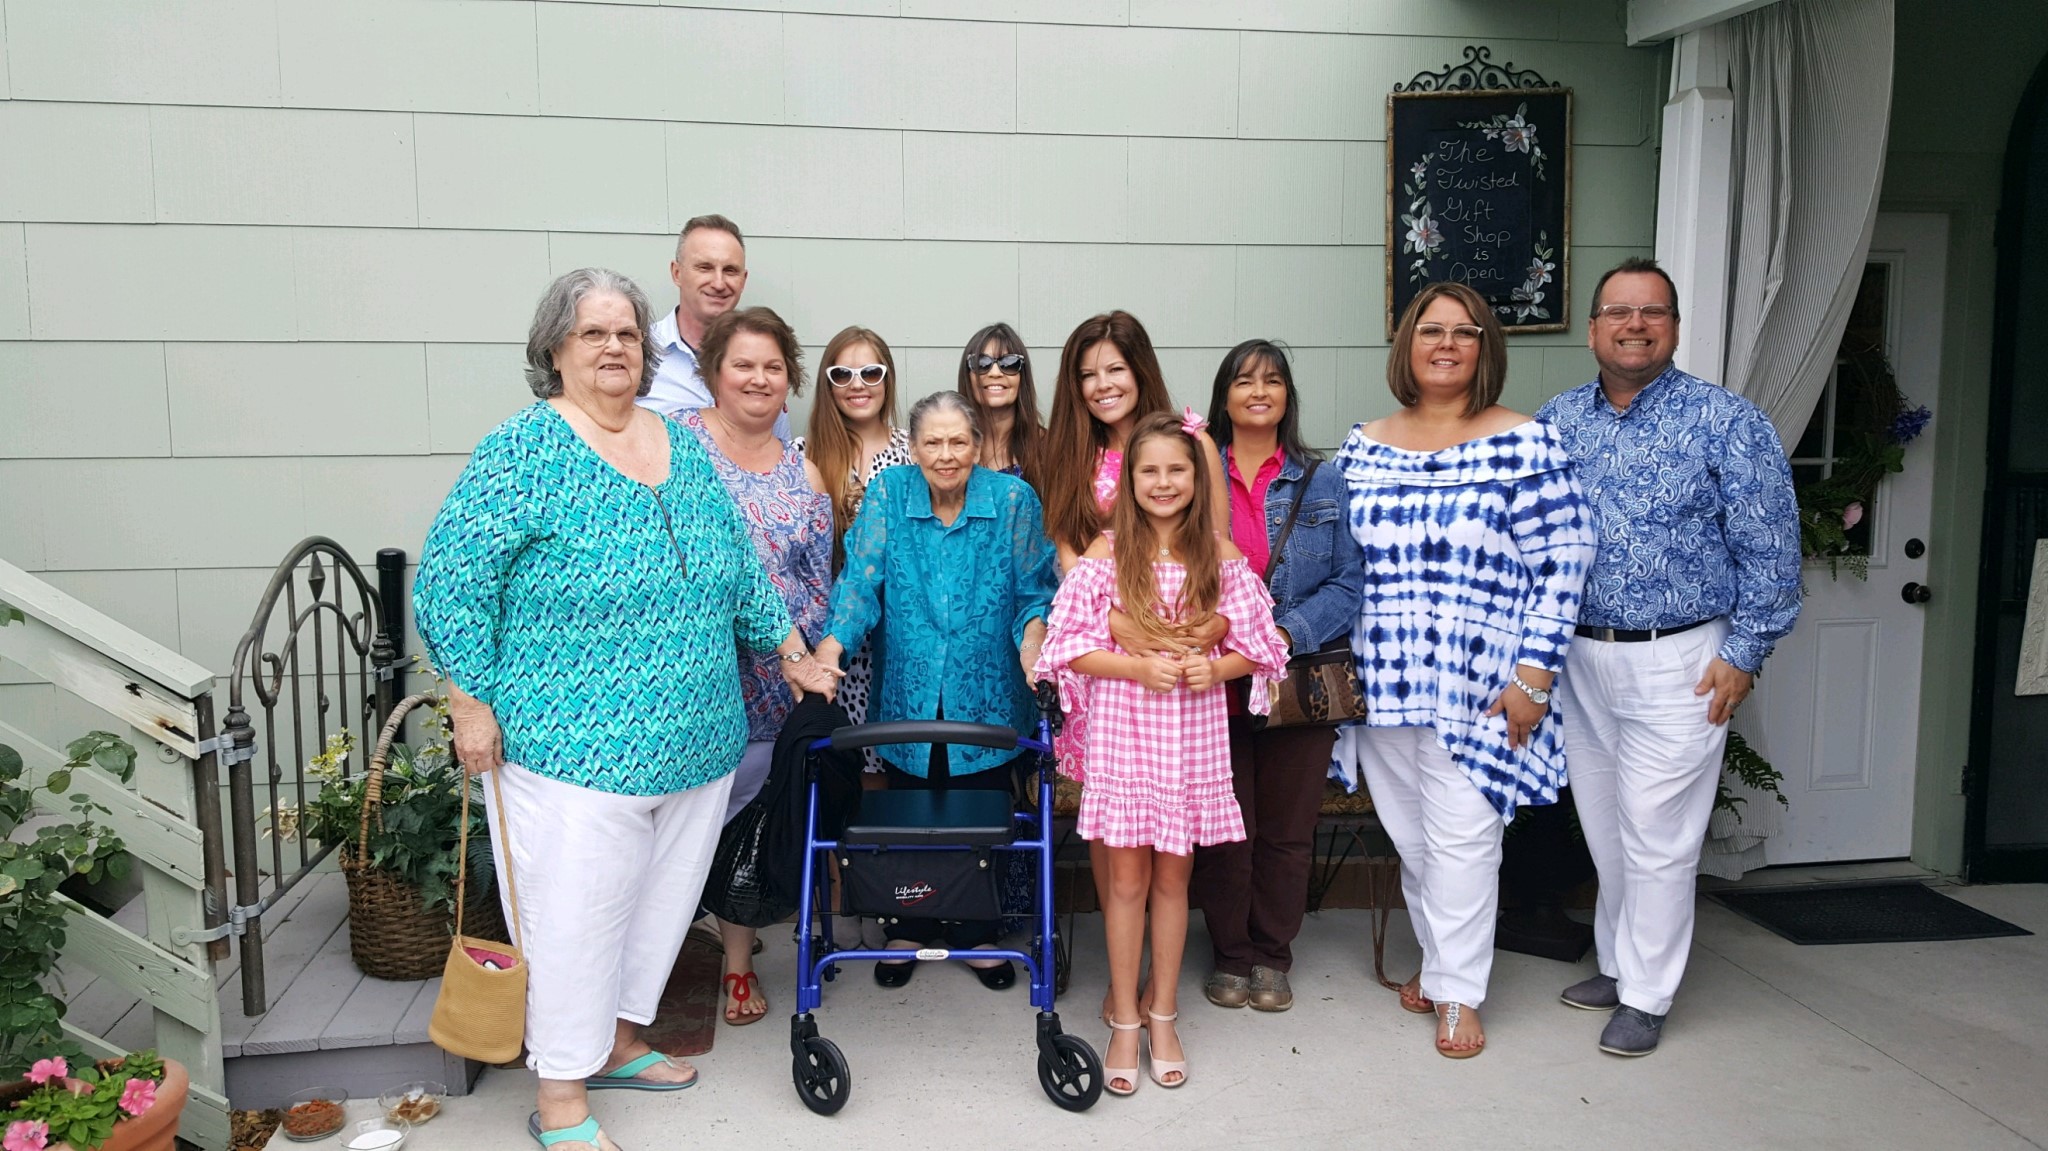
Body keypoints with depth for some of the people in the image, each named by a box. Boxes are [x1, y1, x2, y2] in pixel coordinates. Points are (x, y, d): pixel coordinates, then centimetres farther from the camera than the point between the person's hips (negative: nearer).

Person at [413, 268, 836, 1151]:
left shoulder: (683, 449, 11)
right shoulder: (520, 452, -8)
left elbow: (738, 567, 19)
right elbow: (452, 579, -11)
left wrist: (789, 650, 20)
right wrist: (470, 701, -13)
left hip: (695, 742, 7)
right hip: (572, 744, -6)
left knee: (662, 899, 15)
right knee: (574, 910, 0)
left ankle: (617, 1039, 35)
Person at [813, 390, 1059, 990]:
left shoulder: (1012, 499, -3)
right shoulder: (888, 494, -2)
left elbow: (1034, 588, 0)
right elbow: (861, 579, -8)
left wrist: (1034, 631, -20)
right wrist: (832, 641, -23)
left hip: (986, 698, 0)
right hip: (908, 696, 1)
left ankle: (978, 934, 29)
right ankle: (908, 931, 32)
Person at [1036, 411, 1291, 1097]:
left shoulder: (1221, 557, 2)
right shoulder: (1106, 554, -3)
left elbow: (1254, 649, 6)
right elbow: (1071, 648, -5)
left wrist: (1215, 668, -14)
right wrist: (1140, 667, -18)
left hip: (1193, 732, 2)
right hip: (1121, 730, -1)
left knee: (1172, 876, 11)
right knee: (1126, 877, 5)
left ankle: (1163, 1017, 26)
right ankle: (1124, 1023, 18)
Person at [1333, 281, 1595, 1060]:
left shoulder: (1524, 443, -4)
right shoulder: (1362, 447, 8)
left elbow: (1562, 566, -7)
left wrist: (1534, 675, -11)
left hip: (1476, 688, -4)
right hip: (1382, 683, 4)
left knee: (1460, 835, -1)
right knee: (1408, 835, 13)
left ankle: (1458, 992, 15)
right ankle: (1438, 961, 32)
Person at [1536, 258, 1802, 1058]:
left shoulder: (1727, 422, -6)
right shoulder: (1553, 424, 5)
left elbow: (1769, 549, -6)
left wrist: (1744, 653, -9)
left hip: (1676, 662, -4)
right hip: (1578, 656, 4)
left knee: (1656, 838, 0)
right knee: (1604, 829, 15)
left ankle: (1645, 997, 14)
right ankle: (1617, 964, 31)